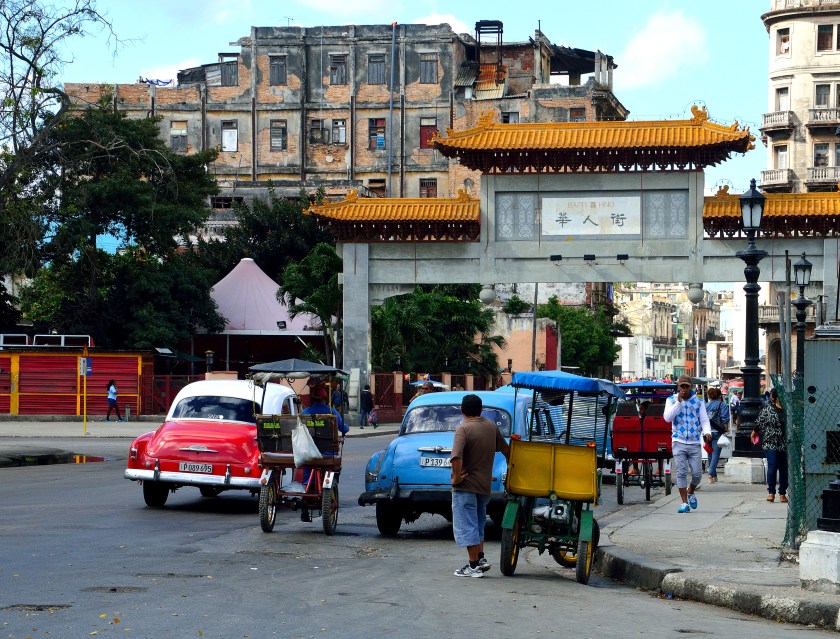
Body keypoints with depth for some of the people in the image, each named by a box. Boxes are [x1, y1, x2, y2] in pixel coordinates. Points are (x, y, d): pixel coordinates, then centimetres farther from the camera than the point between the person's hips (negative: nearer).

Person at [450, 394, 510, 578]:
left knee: (467, 526, -1)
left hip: (466, 486, -7)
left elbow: (456, 457, -29)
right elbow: (505, 449, 16)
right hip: (485, 485, 7)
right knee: (478, 524, 22)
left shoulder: (463, 429, -15)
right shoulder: (491, 427, 6)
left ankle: (474, 566, 0)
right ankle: (481, 558, 15)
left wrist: (456, 477, -18)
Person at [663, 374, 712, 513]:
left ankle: (690, 493, 29)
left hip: (695, 443, 1)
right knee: (682, 473, -6)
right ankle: (685, 503, 0)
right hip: (679, 443, -1)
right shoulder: (672, 400, 6)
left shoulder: (698, 401, 10)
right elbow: (667, 418, -8)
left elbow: (704, 420, 6)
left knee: (697, 473, -1)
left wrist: (707, 432, -15)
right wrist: (679, 402, -14)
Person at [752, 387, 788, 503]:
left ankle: (782, 493, 14)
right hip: (771, 442, -1)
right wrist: (754, 432, 21)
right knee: (772, 466, -7)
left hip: (785, 444, 1)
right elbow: (759, 422, 13)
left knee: (784, 468, 5)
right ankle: (771, 492, 0)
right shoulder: (767, 408, 3)